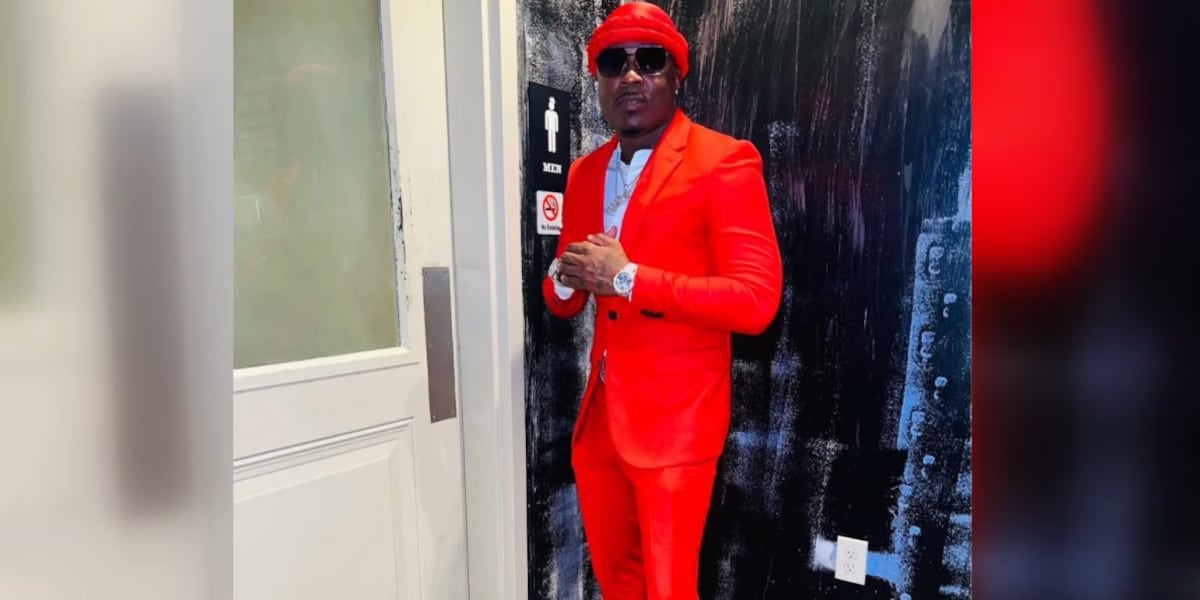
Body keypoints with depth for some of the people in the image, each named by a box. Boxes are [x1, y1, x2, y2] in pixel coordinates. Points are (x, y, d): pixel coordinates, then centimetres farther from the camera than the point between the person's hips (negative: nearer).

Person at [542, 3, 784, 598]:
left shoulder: (724, 163, -12)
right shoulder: (584, 173, 10)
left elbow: (755, 300, -20)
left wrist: (626, 278, -21)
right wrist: (564, 277, -9)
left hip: (675, 420, -6)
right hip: (598, 416, 7)